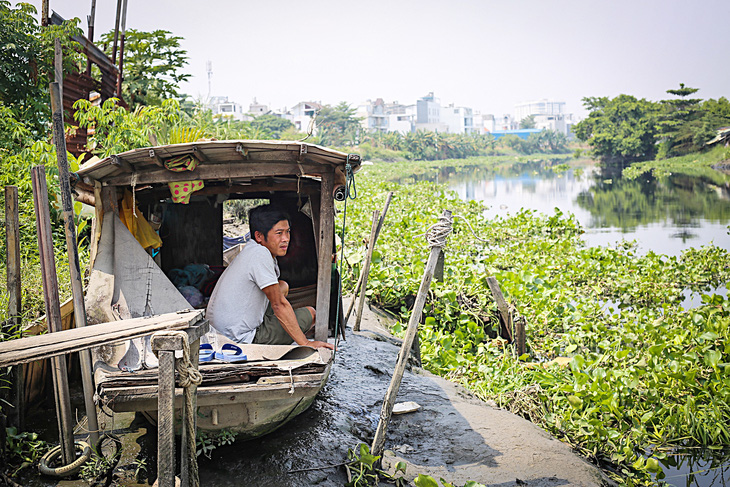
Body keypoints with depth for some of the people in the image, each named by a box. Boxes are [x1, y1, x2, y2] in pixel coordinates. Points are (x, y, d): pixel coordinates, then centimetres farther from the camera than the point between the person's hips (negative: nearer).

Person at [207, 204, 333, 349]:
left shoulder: (251, 251, 10)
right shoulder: (260, 254, -20)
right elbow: (279, 305, -21)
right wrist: (305, 343, -18)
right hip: (241, 339, -10)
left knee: (283, 286, 22)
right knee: (309, 313, 0)